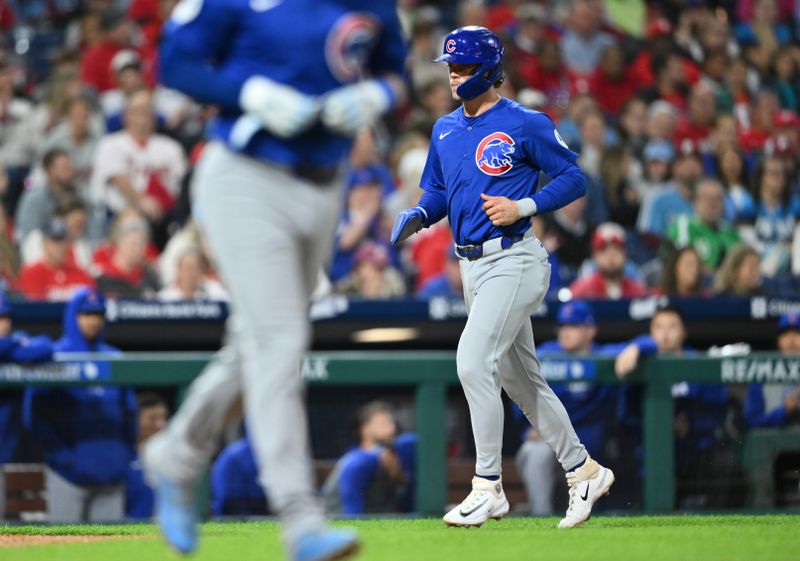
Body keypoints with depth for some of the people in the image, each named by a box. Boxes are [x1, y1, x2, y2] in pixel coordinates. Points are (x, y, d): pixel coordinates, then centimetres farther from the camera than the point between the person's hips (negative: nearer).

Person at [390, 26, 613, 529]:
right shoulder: (445, 130, 13)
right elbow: (438, 192, 21)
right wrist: (418, 216, -1)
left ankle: (488, 487, -14)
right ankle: (583, 472, 26)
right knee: (521, 379, 13)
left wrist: (523, 207, -18)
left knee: (474, 360, -20)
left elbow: (574, 179, -6)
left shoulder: (525, 124, -9)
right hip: (472, 265, 8)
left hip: (514, 258, -8)